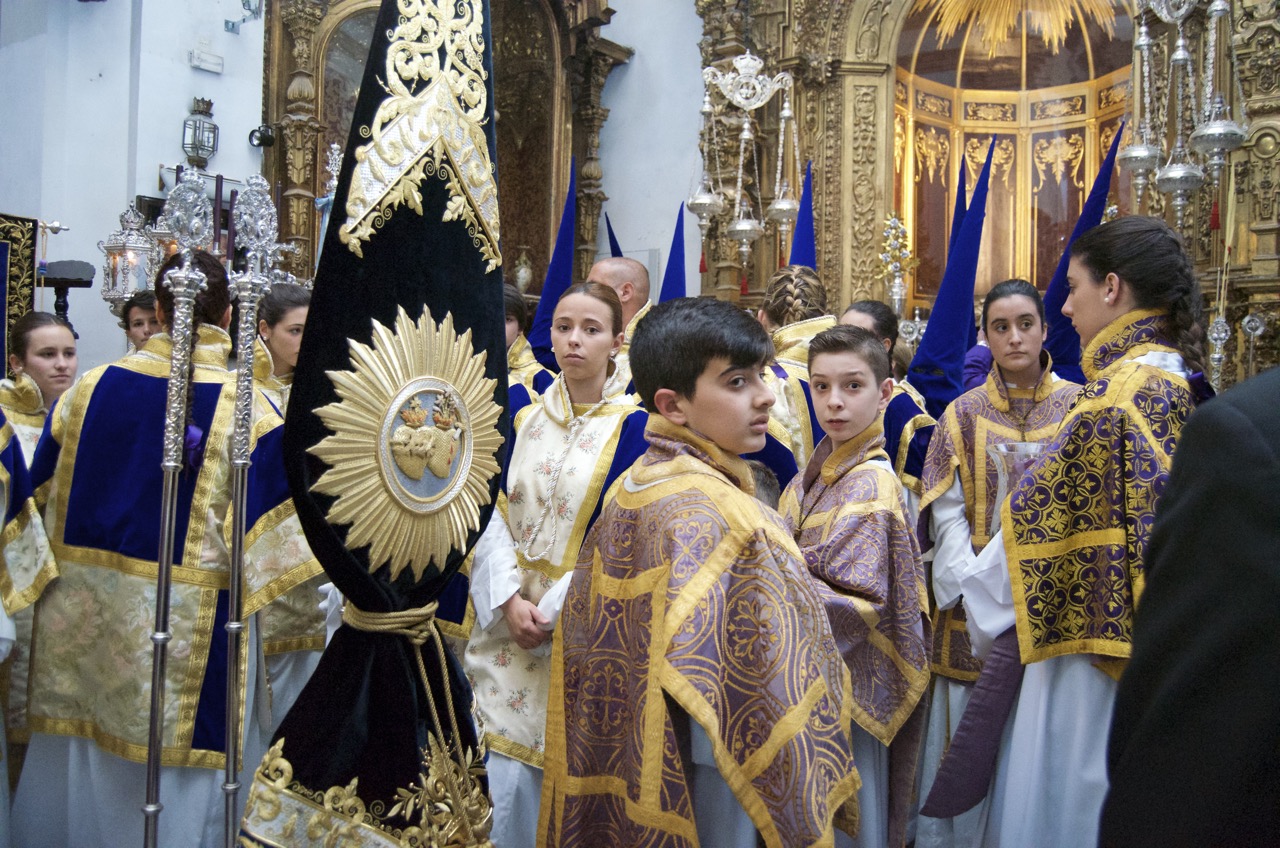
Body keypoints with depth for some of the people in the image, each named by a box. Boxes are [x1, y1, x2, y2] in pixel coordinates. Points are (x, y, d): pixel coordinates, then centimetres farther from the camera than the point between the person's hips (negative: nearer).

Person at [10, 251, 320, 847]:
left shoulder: (90, 389, -1)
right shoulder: (246, 410, -13)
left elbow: (44, 493, 11)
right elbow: (270, 530, -14)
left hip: (83, 619, 4)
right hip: (188, 632, -4)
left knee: (83, 754, 19)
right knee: (174, 772, 8)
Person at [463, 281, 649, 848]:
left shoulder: (630, 426, -6)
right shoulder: (524, 421, 8)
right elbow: (496, 516, 4)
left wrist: (552, 611, -15)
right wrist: (510, 600, -10)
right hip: (510, 625, 4)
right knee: (508, 777, 7)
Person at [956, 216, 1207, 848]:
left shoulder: (1120, 392, -20)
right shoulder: (1181, 380, 7)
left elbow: (1039, 513, -17)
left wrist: (985, 605, 0)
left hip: (1095, 648, -9)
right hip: (1155, 645, 9)